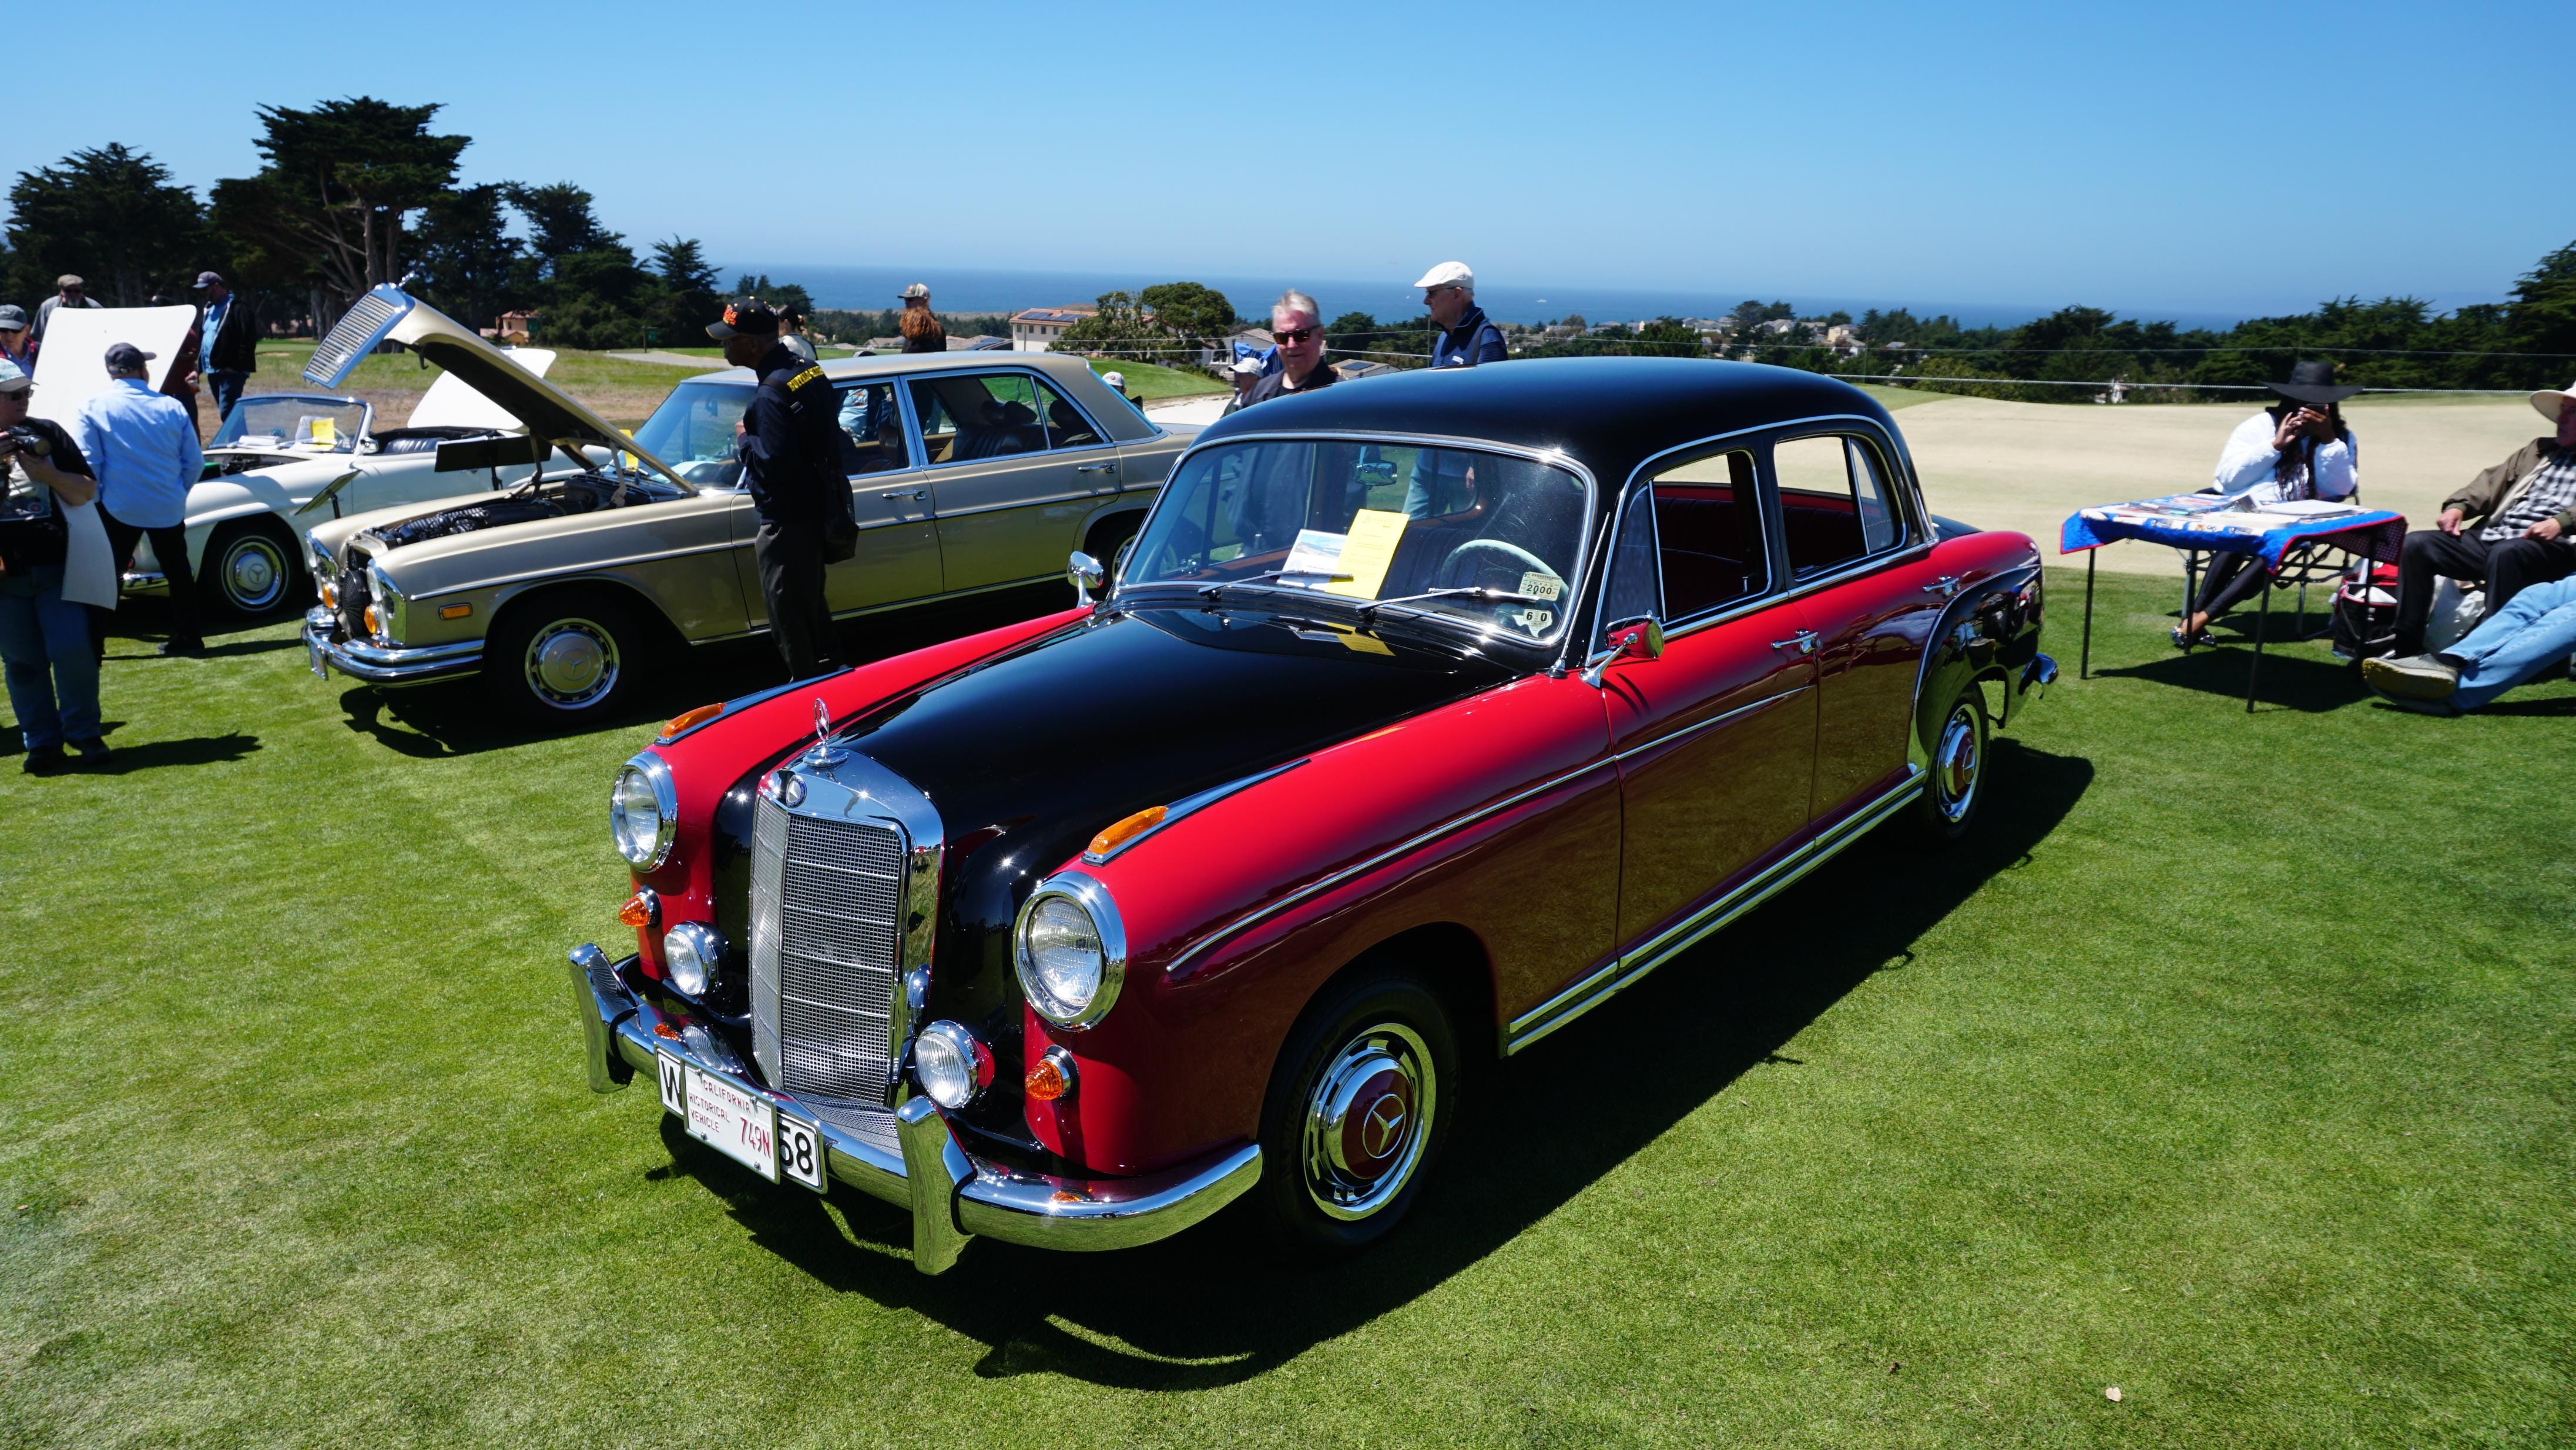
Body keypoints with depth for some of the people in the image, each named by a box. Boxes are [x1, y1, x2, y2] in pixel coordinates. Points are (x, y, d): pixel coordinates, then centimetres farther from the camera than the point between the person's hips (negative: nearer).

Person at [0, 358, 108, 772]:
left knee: (72, 649, -7)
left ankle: (84, 733, 10)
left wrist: (44, 471, -13)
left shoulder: (48, 433, 5)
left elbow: (86, 493, 4)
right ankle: (41, 743, 13)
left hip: (56, 566, 0)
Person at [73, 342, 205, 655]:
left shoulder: (93, 407, -6)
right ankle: (186, 638, 15)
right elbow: (195, 463, 4)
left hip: (119, 509, -2)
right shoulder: (172, 408, 1)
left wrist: (93, 500, 6)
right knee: (178, 573, 13)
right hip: (168, 509, 2)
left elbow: (87, 463, -8)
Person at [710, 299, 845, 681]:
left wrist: (744, 439, -12)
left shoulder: (770, 395, -24)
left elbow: (773, 463, -28)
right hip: (815, 508, 10)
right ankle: (829, 669, 36)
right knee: (812, 602, 23)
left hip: (786, 523, -10)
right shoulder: (809, 369, 5)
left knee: (789, 617, 1)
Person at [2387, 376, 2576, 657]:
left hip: (2547, 545, -7)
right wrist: (2458, 506, 2)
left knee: (2505, 553, -40)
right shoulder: (2540, 449, 29)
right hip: (2490, 536, 7)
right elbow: (2492, 481, 21)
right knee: (2417, 544, -11)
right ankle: (2407, 648, -12)